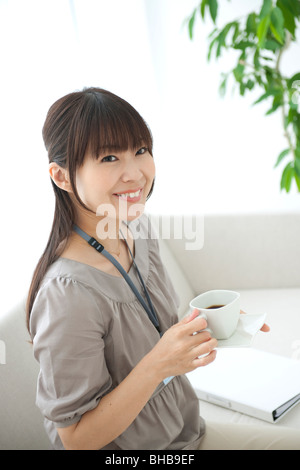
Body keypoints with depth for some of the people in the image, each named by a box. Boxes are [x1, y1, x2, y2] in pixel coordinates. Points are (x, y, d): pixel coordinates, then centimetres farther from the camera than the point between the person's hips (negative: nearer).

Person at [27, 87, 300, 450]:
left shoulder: (137, 230, -6)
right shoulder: (67, 293, -30)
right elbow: (77, 437, -22)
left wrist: (200, 327, -8)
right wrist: (158, 364, -33)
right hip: (125, 446, -7)